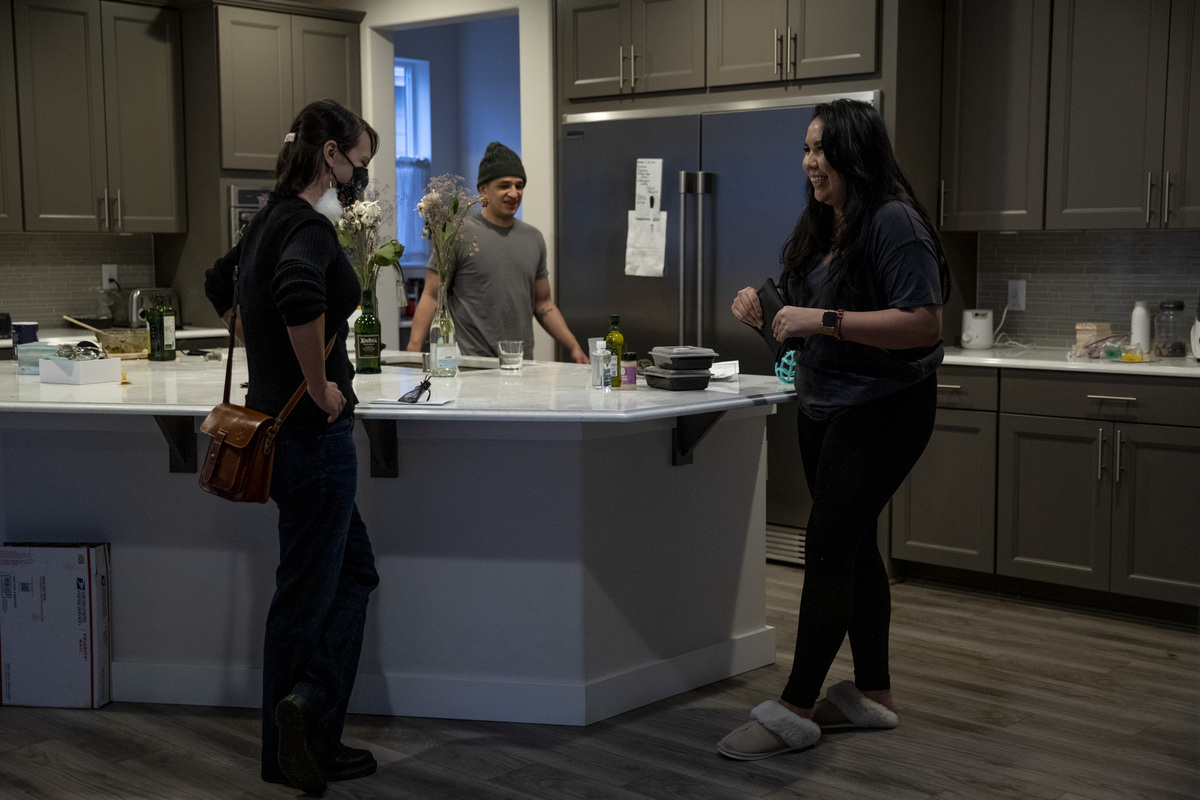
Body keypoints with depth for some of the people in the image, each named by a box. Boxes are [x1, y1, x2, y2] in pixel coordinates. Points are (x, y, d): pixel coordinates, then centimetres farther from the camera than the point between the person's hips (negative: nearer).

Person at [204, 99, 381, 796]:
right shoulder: (309, 225, -17)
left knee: (354, 571, 15)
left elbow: (222, 283, 31)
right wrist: (319, 385, -26)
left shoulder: (270, 222, 12)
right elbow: (300, 296, -40)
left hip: (278, 419, 10)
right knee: (308, 593, 0)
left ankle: (304, 743, 17)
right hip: (314, 430, -10)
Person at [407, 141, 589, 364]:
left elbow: (543, 303, 19)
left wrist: (574, 347, 10)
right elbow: (431, 296, -4)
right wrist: (414, 351, -15)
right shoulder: (459, 234, -3)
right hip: (470, 364, -5)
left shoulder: (533, 238, 14)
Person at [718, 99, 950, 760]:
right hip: (822, 409, 9)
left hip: (882, 409, -9)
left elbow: (923, 324, -25)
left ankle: (794, 709, -5)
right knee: (852, 544, 13)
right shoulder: (815, 230, 12)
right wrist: (763, 313, -1)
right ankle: (872, 693, 24)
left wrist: (822, 320, -26)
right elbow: (804, 327, 21)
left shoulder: (893, 224, -16)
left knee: (827, 543, -11)